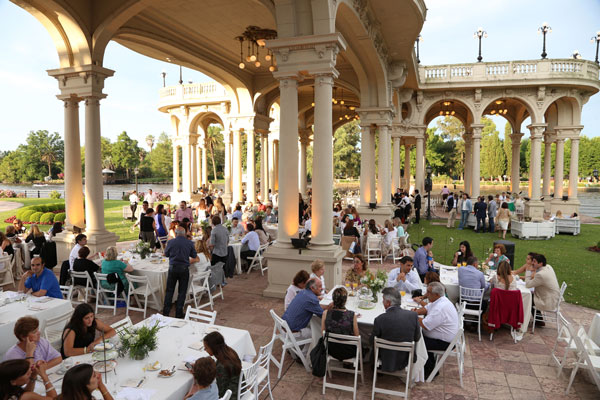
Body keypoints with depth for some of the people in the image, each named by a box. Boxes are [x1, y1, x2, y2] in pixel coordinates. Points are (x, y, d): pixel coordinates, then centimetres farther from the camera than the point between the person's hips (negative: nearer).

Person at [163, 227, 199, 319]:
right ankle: (178, 313, 11)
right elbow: (194, 256, 8)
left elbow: (166, 254, 11)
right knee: (182, 291, 8)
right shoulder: (189, 243, -1)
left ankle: (166, 312, 13)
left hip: (173, 268, 0)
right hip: (184, 269, 0)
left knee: (169, 290, 11)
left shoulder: (170, 242, -2)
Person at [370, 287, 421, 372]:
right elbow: (417, 338, -1)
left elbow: (372, 343, -9)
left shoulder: (380, 319, -25)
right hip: (406, 360, 3)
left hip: (386, 363, -2)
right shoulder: (413, 315, -17)